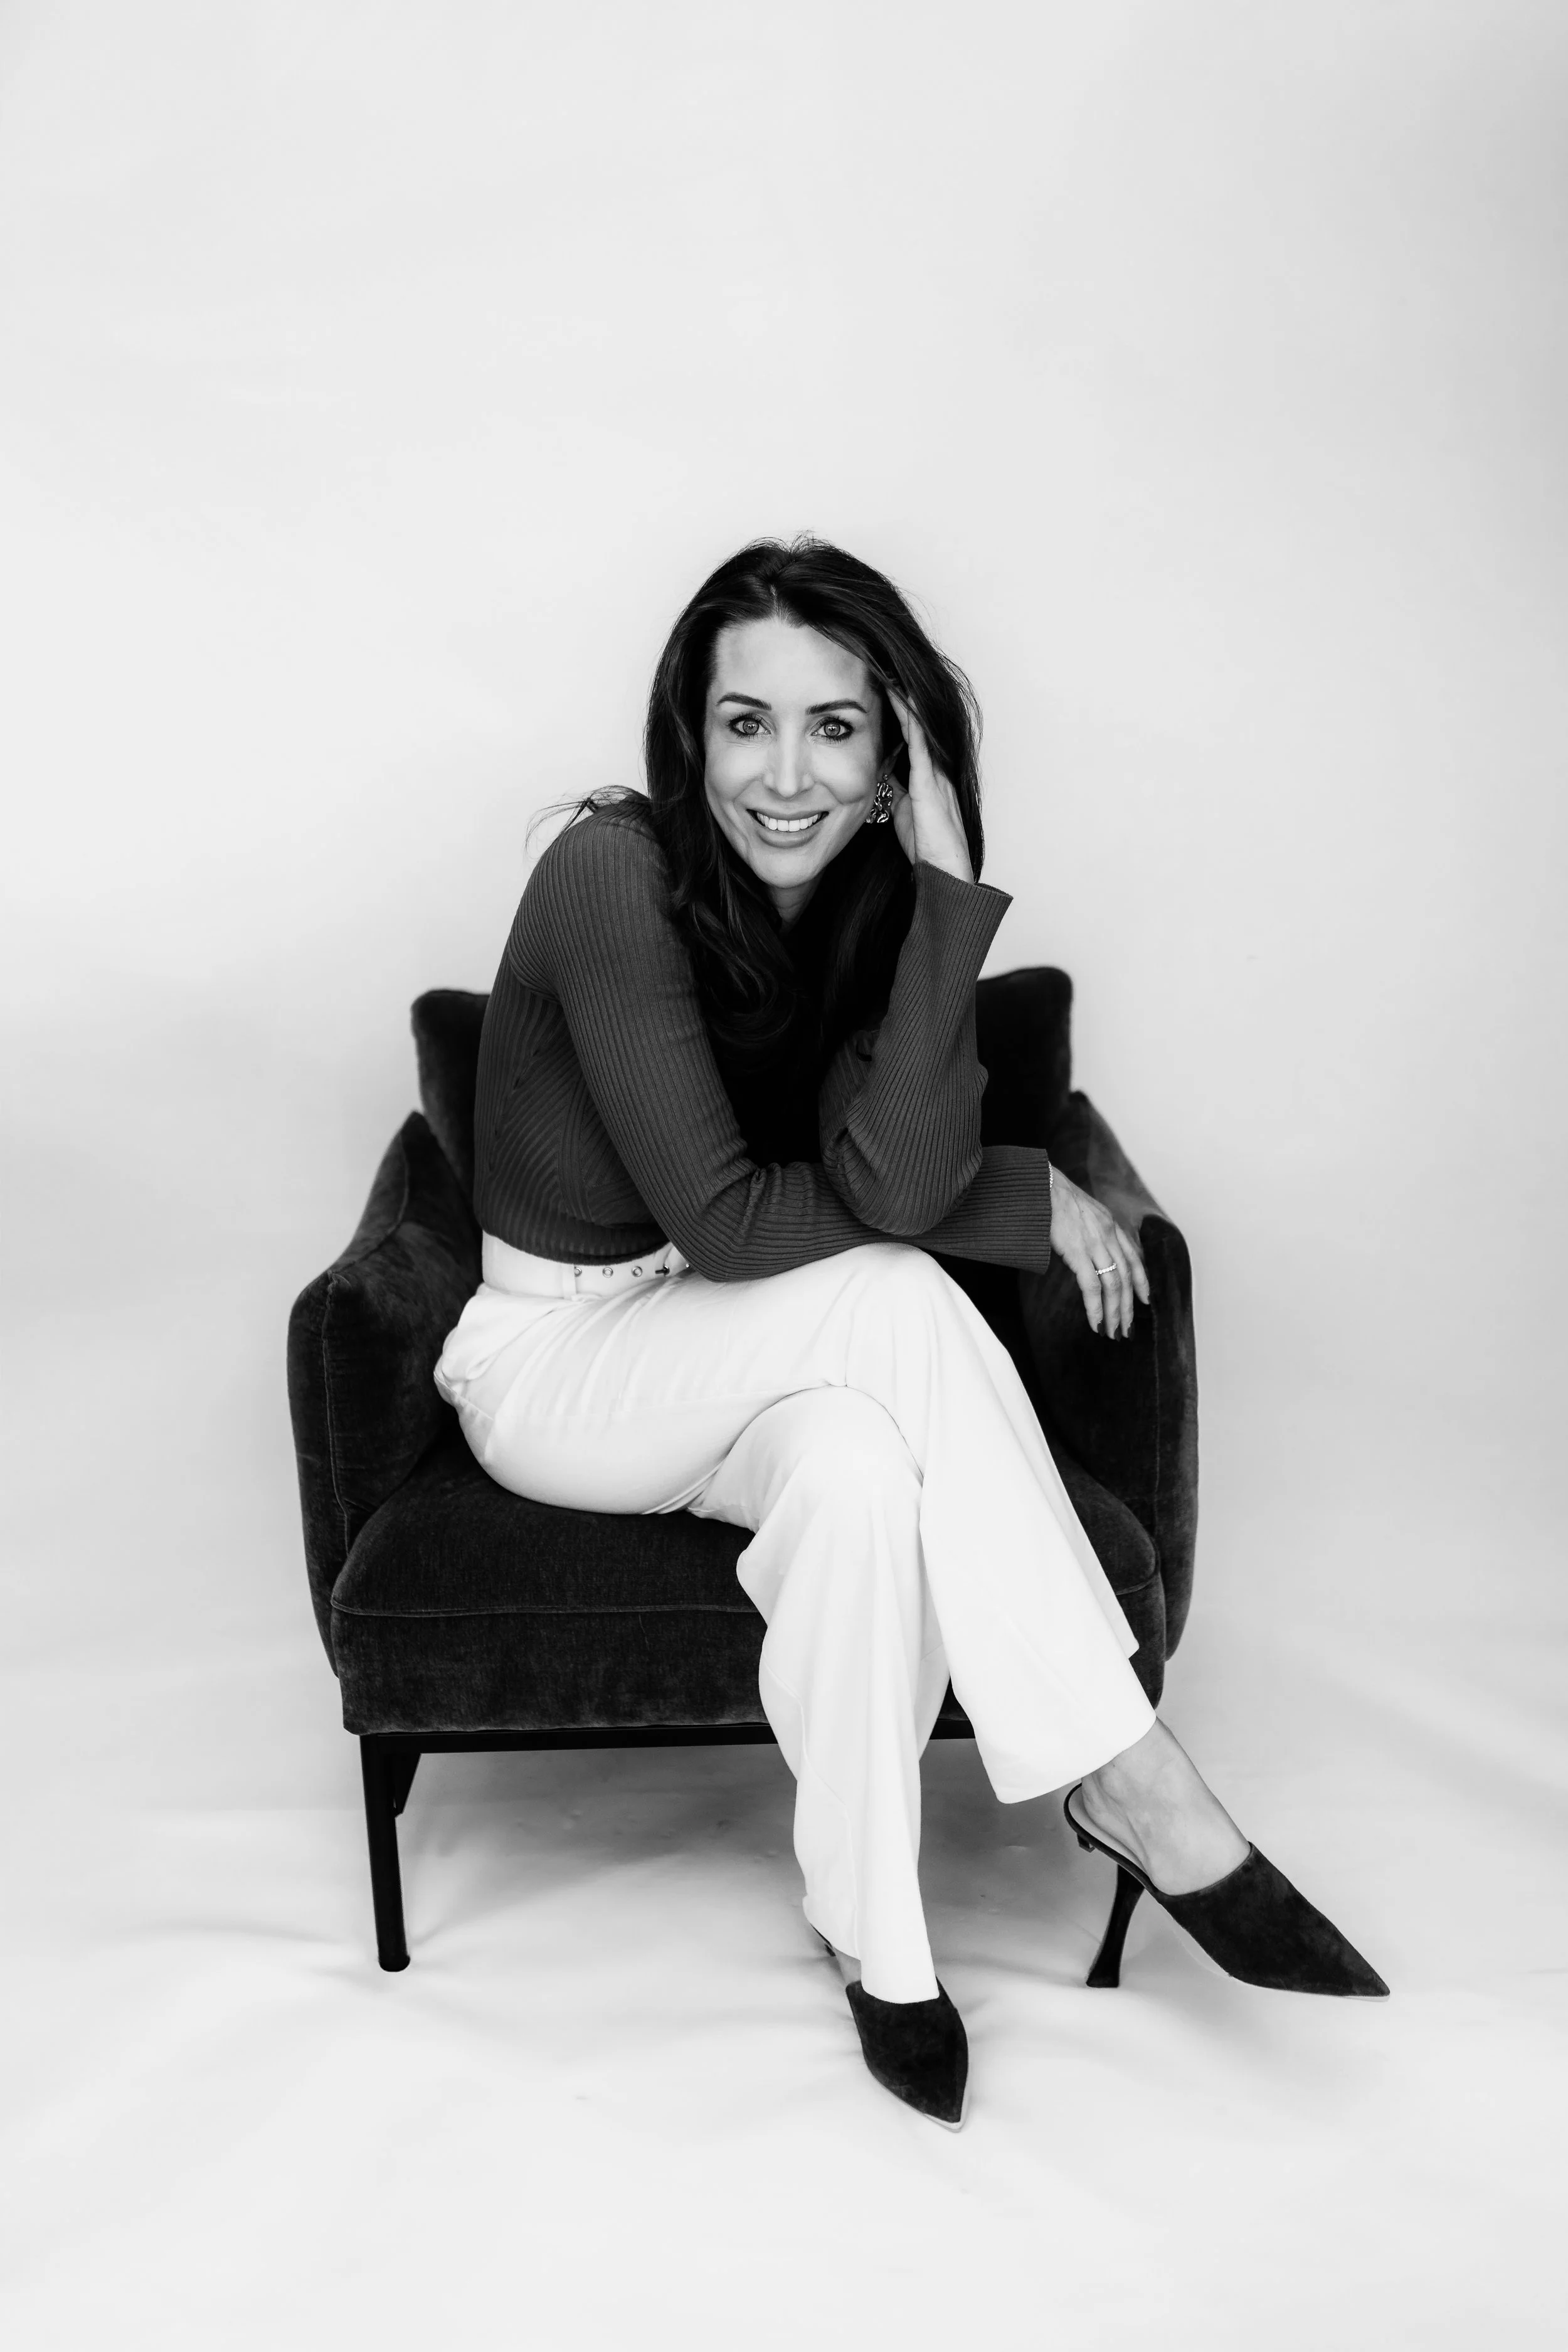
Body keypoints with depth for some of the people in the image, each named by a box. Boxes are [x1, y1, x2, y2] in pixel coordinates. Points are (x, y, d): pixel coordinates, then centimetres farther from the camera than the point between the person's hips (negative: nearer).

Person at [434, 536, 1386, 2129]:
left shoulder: (868, 896, -7)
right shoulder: (617, 872, -22)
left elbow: (892, 1177, -25)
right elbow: (723, 1222, -26)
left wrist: (946, 886, -30)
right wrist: (1015, 1194, -16)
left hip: (732, 1371, 5)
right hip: (555, 1359, -5)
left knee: (860, 1466, -32)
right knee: (899, 1300, -32)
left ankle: (872, 1928, -16)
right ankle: (1131, 1782, -25)